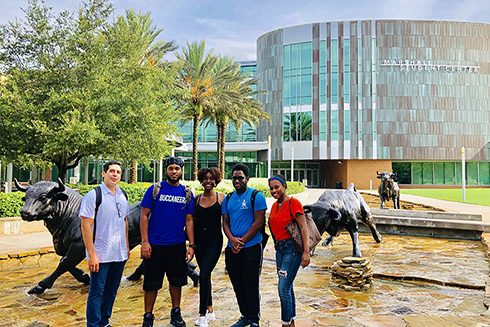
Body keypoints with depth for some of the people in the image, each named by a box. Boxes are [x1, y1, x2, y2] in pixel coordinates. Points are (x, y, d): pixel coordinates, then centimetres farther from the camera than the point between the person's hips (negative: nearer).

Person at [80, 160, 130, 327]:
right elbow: (85, 226, -13)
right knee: (96, 293, 4)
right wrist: (91, 254, -17)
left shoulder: (123, 195, 8)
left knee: (111, 291, 16)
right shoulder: (93, 195, -11)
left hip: (120, 254, 6)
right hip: (101, 255, -6)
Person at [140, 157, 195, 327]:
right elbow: (144, 216, -3)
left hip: (178, 245, 3)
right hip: (155, 244, -2)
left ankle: (176, 313, 30)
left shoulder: (187, 193, 5)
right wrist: (144, 242, -11)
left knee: (176, 281, 13)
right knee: (152, 283, 6)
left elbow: (189, 221, 7)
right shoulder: (154, 189, -3)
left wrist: (191, 245, 2)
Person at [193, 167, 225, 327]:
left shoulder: (222, 198, -3)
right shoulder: (197, 199, 6)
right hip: (199, 241, 4)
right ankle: (210, 311, 28)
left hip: (214, 242, -4)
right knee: (205, 276, 13)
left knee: (203, 275, -13)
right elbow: (193, 220, 13)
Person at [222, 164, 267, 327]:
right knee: (238, 287, 14)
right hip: (231, 250, 6)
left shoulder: (256, 196, -5)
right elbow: (225, 223, 11)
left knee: (251, 287, 1)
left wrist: (242, 241, -12)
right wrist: (232, 240, -8)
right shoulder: (227, 199, 12)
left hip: (251, 248, -5)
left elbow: (258, 222, -10)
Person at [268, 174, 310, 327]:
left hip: (292, 247, -8)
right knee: (287, 287, 14)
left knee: (283, 288, -8)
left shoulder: (293, 203, -12)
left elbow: (304, 228, -15)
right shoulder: (275, 206, 11)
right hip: (279, 248, 8)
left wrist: (306, 252, -20)